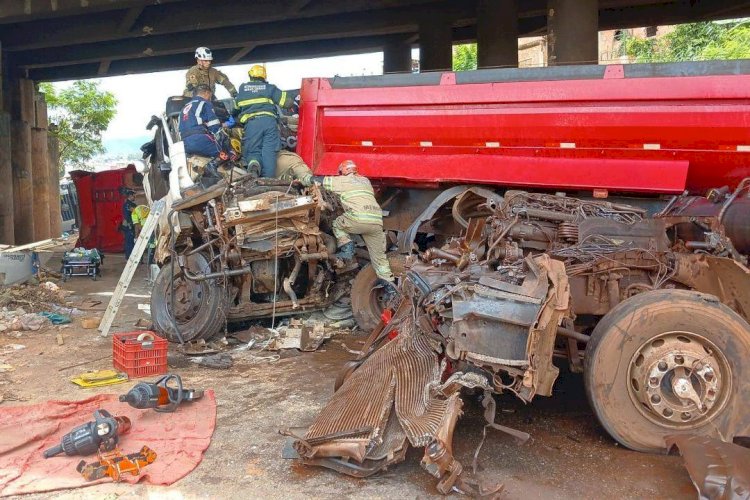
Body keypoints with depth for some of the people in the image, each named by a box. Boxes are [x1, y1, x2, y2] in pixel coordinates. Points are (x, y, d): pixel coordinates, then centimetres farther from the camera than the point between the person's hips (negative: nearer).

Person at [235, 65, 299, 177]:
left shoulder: (242, 88, 24)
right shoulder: (270, 88, 18)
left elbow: (236, 106, 31)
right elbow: (286, 101, 10)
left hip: (251, 122, 0)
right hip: (269, 121, 0)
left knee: (253, 150, 7)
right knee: (269, 152, -6)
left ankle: (254, 162, -28)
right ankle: (268, 179, -23)